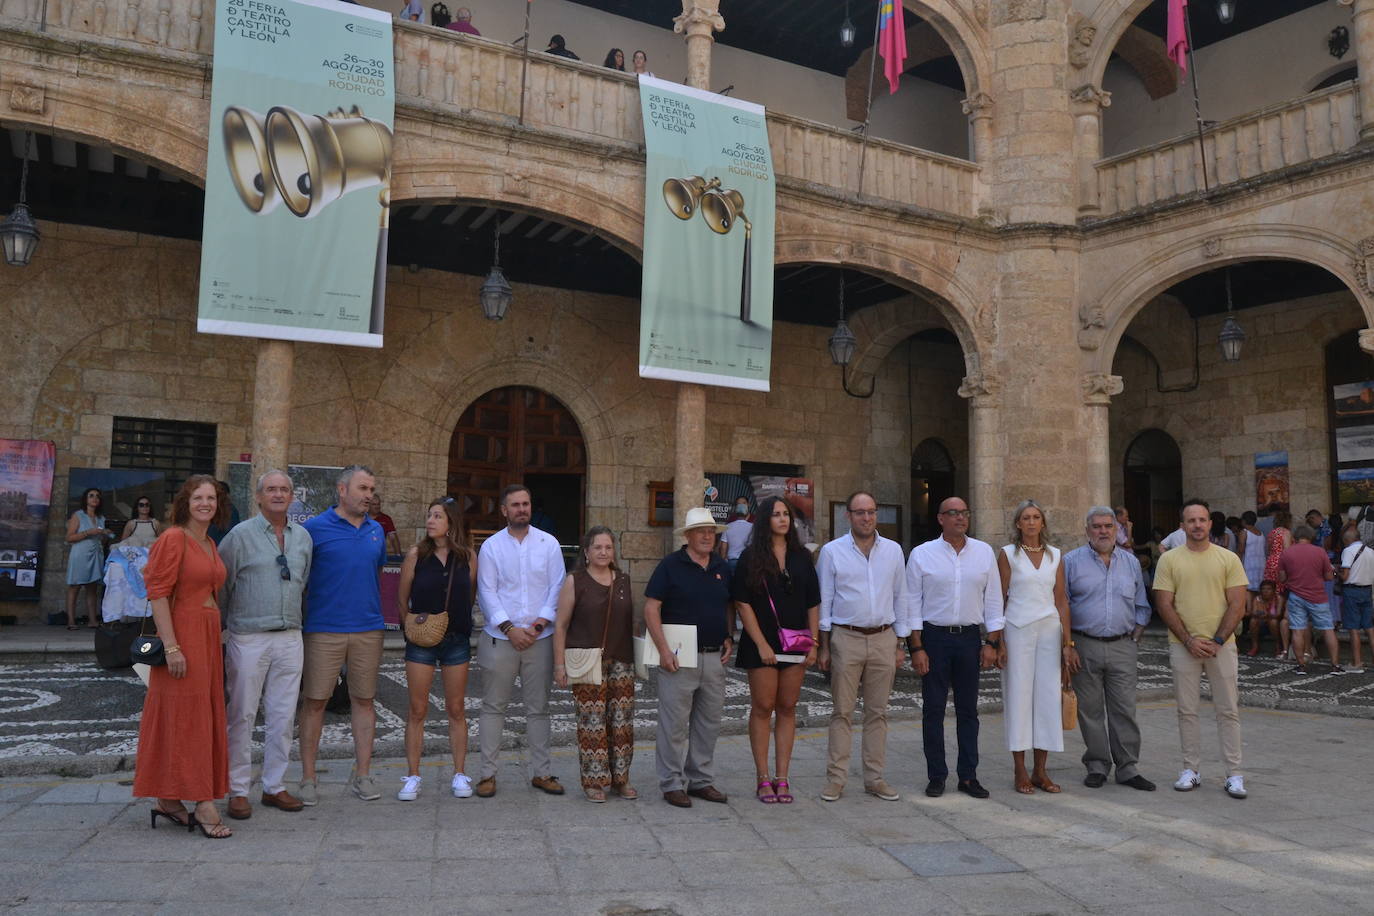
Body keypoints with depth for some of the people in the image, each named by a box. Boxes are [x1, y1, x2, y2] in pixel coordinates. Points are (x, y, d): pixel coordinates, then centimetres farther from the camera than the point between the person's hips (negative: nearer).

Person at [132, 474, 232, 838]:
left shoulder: (210, 544, 14)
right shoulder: (174, 539, -11)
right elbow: (158, 593, -15)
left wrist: (214, 639, 16)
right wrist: (171, 647, -20)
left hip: (208, 635, 9)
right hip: (181, 634, -9)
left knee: (205, 716, 11)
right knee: (186, 716, -3)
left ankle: (167, 799, 23)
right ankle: (203, 805, 1)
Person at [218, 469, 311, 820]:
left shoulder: (303, 537, 11)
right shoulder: (240, 535, -4)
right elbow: (220, 584, -1)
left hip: (290, 639, 4)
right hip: (249, 638, -4)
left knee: (283, 717, 8)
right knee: (242, 716, 2)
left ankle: (275, 786, 19)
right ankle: (238, 791, 12)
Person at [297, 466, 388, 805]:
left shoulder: (376, 531, 10)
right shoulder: (315, 528, -5)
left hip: (368, 629, 4)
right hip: (324, 629, -4)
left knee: (364, 700, 9)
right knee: (314, 701, 3)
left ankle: (362, 774, 19)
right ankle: (308, 777, 15)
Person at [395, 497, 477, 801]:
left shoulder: (468, 557, -1)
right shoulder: (416, 554, -4)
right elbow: (402, 598, 4)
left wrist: (459, 622, 5)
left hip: (457, 640, 1)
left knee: (456, 709, 7)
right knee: (417, 710, 3)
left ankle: (459, 775, 16)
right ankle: (412, 777, 12)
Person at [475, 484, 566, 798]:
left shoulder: (548, 543, 5)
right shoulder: (491, 546, 2)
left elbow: (557, 587, 2)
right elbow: (487, 592, -3)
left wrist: (542, 621, -10)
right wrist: (509, 628, -12)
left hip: (539, 638, 1)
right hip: (500, 638, -1)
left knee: (538, 708, 8)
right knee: (493, 707, 4)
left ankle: (542, 772, 17)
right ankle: (487, 773, 14)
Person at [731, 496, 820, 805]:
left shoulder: (801, 557, 8)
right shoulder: (751, 558, -3)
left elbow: (813, 604, 9)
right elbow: (743, 604, -6)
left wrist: (813, 642, 1)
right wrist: (761, 644, -12)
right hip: (762, 643, -3)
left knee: (787, 708, 7)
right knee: (762, 708, 2)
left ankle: (782, 779, 13)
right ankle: (763, 779, 10)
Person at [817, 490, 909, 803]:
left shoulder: (893, 551, 7)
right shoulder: (832, 551, 0)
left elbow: (900, 598, 11)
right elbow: (824, 600, 1)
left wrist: (900, 644, 9)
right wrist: (823, 646, -2)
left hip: (883, 639, 3)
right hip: (846, 638, -3)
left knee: (877, 712, 8)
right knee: (842, 711, 0)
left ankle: (875, 778, 16)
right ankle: (835, 779, 7)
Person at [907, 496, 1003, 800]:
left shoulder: (984, 552, 5)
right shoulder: (922, 554, -1)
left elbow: (993, 599, 7)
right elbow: (913, 603, -1)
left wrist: (992, 642, 2)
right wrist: (916, 648, -5)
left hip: (969, 638, 2)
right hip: (934, 637, -2)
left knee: (968, 710, 8)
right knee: (933, 710, 3)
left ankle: (968, 776, 17)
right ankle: (936, 777, 12)